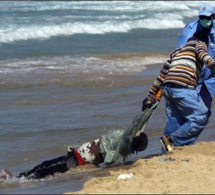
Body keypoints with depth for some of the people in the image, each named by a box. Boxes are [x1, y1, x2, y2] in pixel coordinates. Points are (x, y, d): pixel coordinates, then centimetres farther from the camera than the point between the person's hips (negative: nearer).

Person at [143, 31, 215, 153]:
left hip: (168, 88, 7)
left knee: (174, 122, 13)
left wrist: (151, 95, 32)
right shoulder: (200, 43, 16)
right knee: (200, 119, -4)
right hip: (183, 87, -7)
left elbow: (162, 75, 29)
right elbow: (201, 52, -10)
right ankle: (171, 140, -8)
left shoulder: (178, 51, 32)